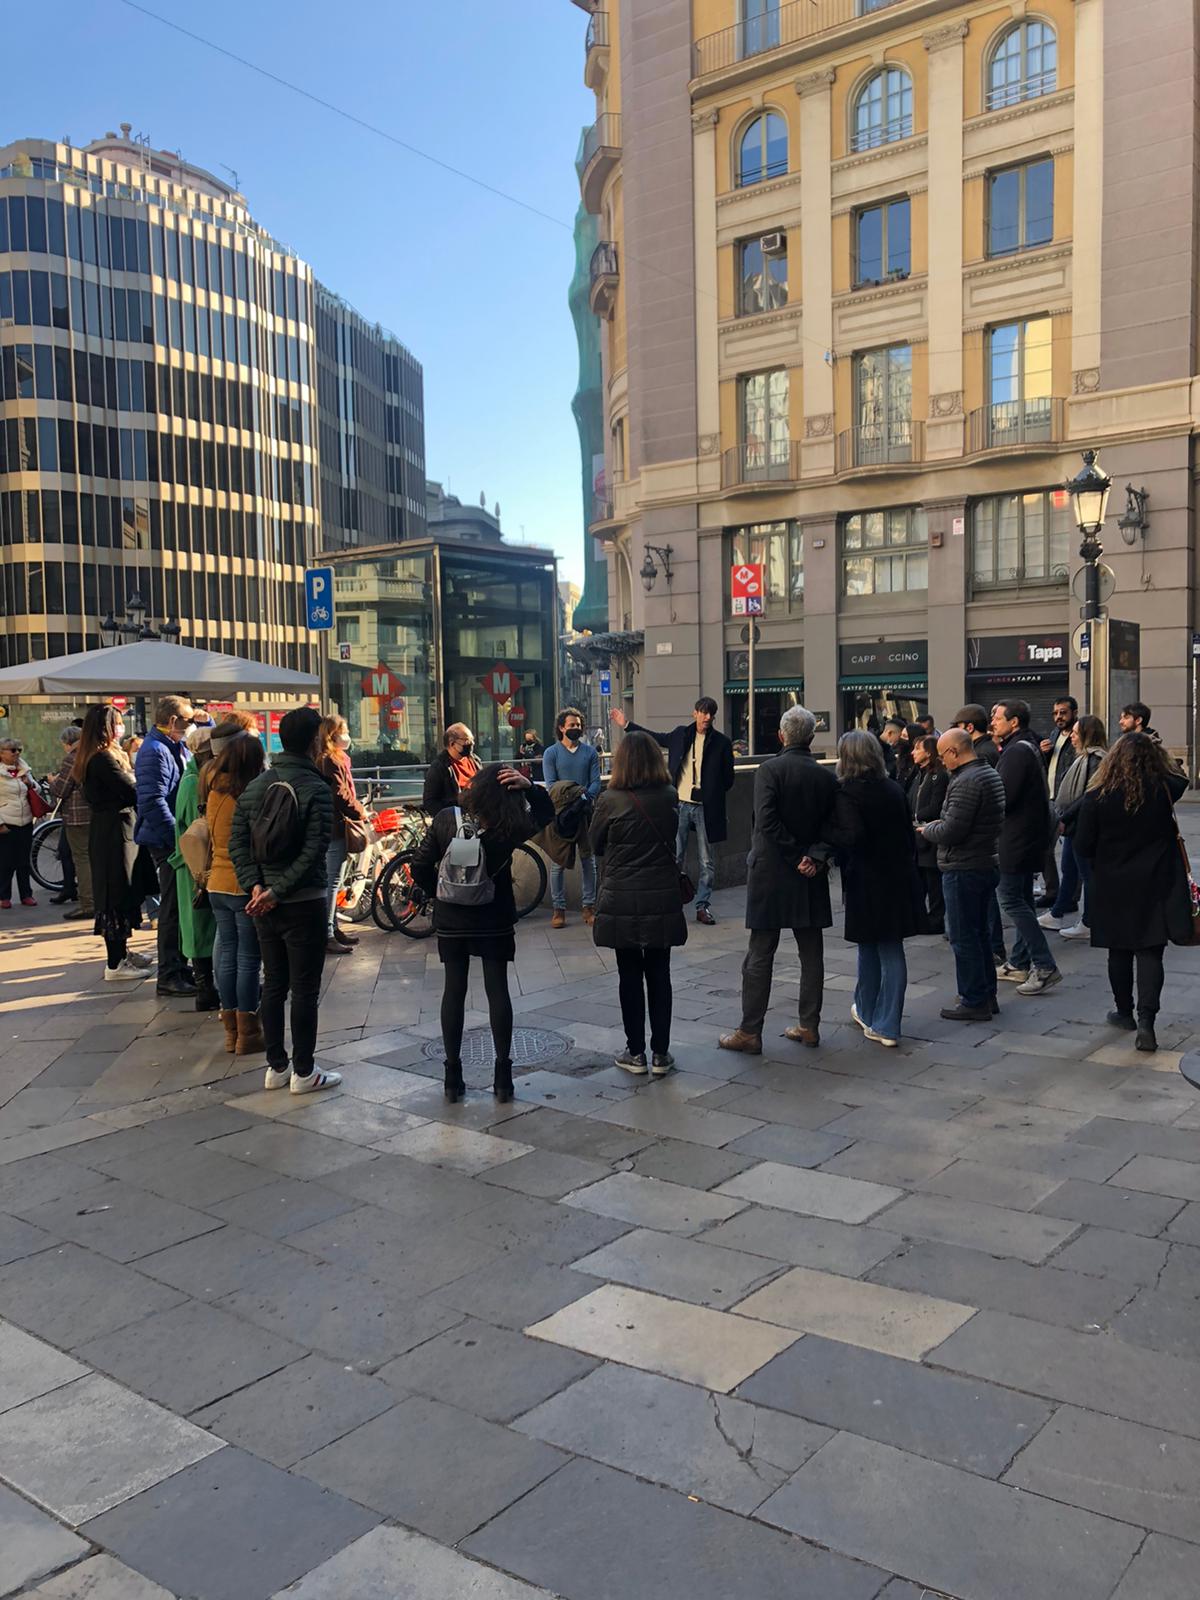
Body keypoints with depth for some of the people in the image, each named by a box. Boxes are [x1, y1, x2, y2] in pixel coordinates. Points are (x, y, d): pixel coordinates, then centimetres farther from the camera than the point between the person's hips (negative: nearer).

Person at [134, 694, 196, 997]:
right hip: (166, 842, -10)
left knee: (179, 905, 15)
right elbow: (153, 802, -23)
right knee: (173, 907, -3)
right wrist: (178, 836, -21)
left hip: (178, 839, 10)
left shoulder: (176, 747, 14)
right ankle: (169, 976, 5)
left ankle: (178, 969, 25)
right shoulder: (154, 752, -16)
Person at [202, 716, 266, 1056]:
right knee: (248, 959, 2)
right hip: (246, 885, -7)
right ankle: (248, 1034, 9)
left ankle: (231, 1031, 20)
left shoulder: (214, 787, 2)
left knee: (227, 954, 12)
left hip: (217, 884, 7)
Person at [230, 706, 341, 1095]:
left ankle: (275, 1066, 23)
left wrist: (256, 885, -6)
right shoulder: (316, 788, -14)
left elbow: (237, 843, 2)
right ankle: (303, 1072, 11)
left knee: (273, 985, 15)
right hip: (303, 902, -6)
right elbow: (313, 850, -21)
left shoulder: (254, 787, 6)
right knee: (305, 989, 3)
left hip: (264, 903, 6)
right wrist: (278, 892, -17)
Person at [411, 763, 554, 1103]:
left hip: (450, 920, 1)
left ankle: (453, 1076, 12)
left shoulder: (445, 819, -12)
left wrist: (440, 894, 8)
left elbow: (420, 868, -8)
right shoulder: (507, 829, -14)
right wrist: (530, 787, -13)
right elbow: (545, 813, 4)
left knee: (453, 991, 8)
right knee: (498, 990, 6)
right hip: (494, 921, -1)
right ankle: (503, 1075, 8)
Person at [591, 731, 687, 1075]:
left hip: (621, 901, -2)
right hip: (663, 901, 2)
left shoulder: (611, 801, -12)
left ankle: (636, 1053, 14)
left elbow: (596, 845, 1)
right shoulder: (670, 797, -3)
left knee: (630, 976, 8)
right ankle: (660, 1054, 14)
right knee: (659, 975, 9)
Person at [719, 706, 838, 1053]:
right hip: (811, 880, 4)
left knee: (759, 956, 1)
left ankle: (750, 1032, 4)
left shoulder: (770, 770, -9)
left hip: (770, 873, -4)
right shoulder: (826, 777, 4)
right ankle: (809, 1027, 18)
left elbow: (766, 820, -19)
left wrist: (796, 855, -12)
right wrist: (813, 858, -4)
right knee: (811, 954, 12)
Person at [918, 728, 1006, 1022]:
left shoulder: (965, 782, -21)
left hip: (963, 869, -10)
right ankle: (987, 995, 26)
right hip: (988, 863, 10)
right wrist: (940, 824, 11)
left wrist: (927, 830, -4)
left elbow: (951, 832, -23)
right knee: (981, 934, 18)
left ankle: (974, 1002, 6)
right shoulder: (991, 774, 11)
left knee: (964, 939, 0)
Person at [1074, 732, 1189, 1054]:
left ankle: (1124, 1012, 29)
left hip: (1112, 887, 0)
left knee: (1119, 951, 15)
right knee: (1150, 953, 1)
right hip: (1155, 887, 0)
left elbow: (1082, 848, -7)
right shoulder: (1164, 790, -7)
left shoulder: (1097, 797, -11)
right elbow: (1181, 779, 19)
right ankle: (1146, 1020, -10)